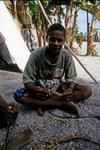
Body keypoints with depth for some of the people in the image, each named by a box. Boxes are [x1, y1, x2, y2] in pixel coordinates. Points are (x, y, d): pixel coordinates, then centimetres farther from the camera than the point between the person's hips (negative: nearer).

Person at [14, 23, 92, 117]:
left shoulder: (67, 55, -14)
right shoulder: (36, 55, -19)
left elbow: (70, 78, -9)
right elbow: (27, 80, -17)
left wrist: (70, 89, -33)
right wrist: (36, 89, -40)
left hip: (59, 87, 2)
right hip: (41, 88, -1)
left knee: (87, 90, -19)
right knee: (18, 95, -30)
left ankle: (43, 104, -21)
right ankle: (65, 104, -26)